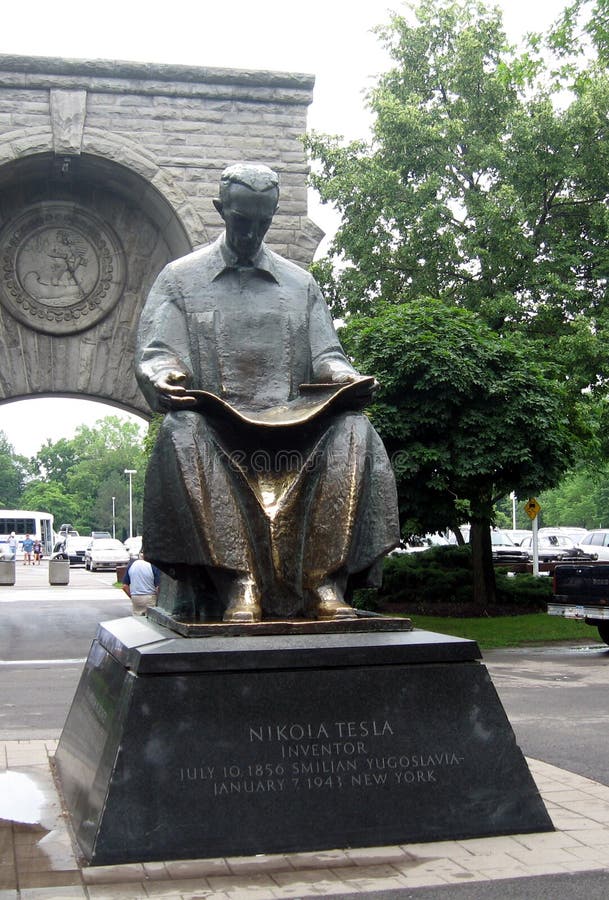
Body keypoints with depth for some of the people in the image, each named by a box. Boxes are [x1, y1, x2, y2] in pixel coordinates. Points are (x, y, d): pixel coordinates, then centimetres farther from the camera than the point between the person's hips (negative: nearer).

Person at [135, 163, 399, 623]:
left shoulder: (300, 283, 22)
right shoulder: (180, 278, 15)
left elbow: (327, 357, 15)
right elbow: (155, 355, 6)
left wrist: (351, 379, -9)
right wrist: (162, 379, -19)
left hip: (293, 425, 2)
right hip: (216, 423, -1)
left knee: (353, 430, -29)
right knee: (183, 432, -37)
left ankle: (327, 581, -36)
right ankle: (238, 582, -41)